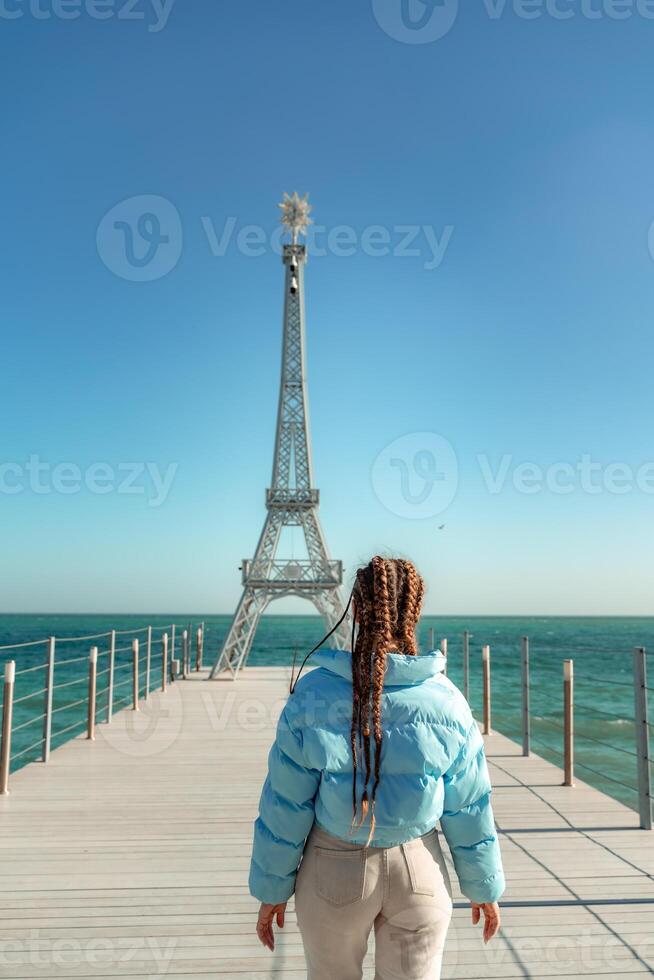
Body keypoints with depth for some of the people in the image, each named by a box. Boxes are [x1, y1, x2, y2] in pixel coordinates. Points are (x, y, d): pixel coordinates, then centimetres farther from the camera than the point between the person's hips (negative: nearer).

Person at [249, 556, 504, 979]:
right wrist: (484, 887, 10)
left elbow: (285, 807, -10)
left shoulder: (312, 695, -15)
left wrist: (272, 888, 3)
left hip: (334, 870, 0)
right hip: (419, 870, 1)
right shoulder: (445, 699, -12)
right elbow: (469, 809, -4)